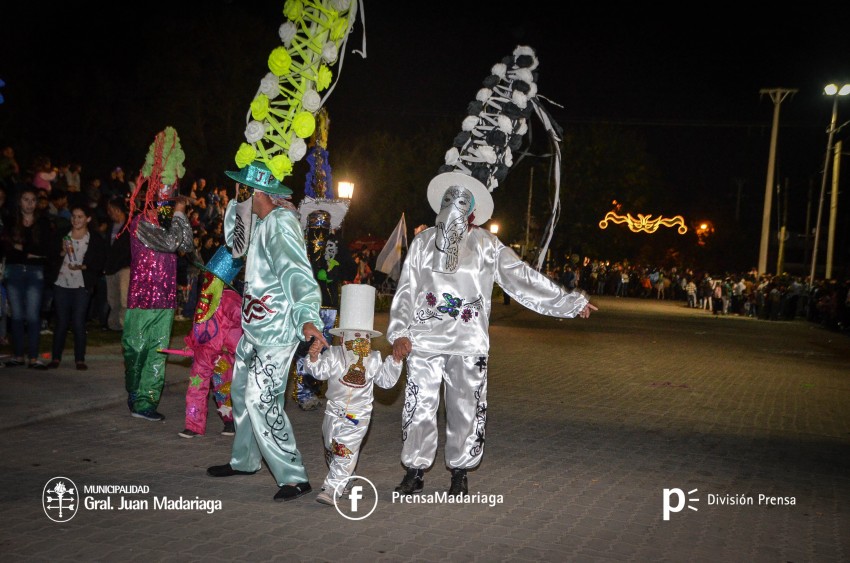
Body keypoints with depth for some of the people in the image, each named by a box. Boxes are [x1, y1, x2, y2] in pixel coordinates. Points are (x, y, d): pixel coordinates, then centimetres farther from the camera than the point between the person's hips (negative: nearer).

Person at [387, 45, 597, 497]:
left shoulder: (487, 247, 3)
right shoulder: (423, 242, 7)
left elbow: (524, 281, 2)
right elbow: (405, 291, 5)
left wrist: (571, 304, -2)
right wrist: (399, 333, -5)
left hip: (468, 345, -1)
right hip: (423, 342, 1)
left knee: (466, 412, 5)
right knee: (419, 408, 3)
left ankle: (460, 473, 20)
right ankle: (415, 471, 17)